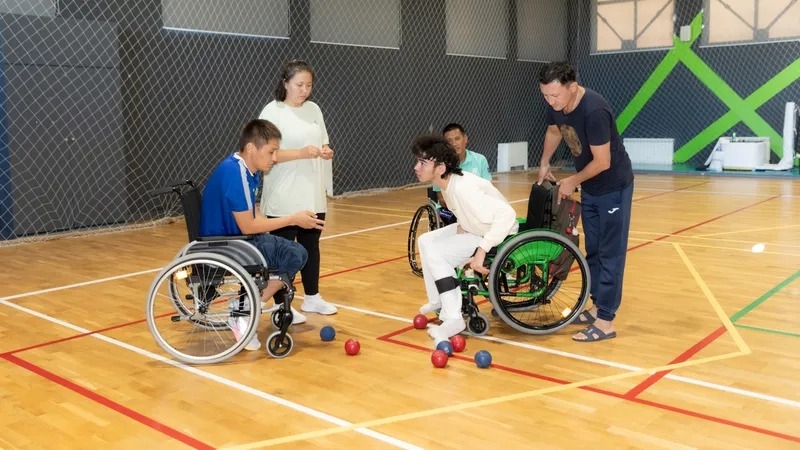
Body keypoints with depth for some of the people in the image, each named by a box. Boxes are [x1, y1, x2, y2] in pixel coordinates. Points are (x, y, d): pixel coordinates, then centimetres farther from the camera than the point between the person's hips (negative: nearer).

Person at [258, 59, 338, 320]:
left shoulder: (314, 109, 10)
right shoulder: (273, 111, -9)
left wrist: (326, 152, -6)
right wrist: (301, 153, -25)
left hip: (313, 195, 6)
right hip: (284, 199, -6)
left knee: (311, 245, 15)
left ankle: (312, 297, 28)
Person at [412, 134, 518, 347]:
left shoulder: (463, 188, -32)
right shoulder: (447, 181, -5)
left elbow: (507, 214, -38)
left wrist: (481, 251, -38)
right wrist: (462, 225, -4)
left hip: (499, 236, -10)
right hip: (476, 228, 10)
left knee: (435, 254, -20)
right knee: (426, 241, 12)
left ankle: (453, 320, -16)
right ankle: (437, 301, 22)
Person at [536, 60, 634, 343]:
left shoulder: (594, 110, -31)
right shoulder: (555, 107, -7)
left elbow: (602, 162, -26)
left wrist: (571, 182, -13)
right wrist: (544, 164, 15)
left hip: (613, 187, -8)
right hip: (589, 187, 8)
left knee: (610, 254, -6)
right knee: (593, 251, 14)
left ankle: (605, 321, -2)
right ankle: (597, 305, 26)